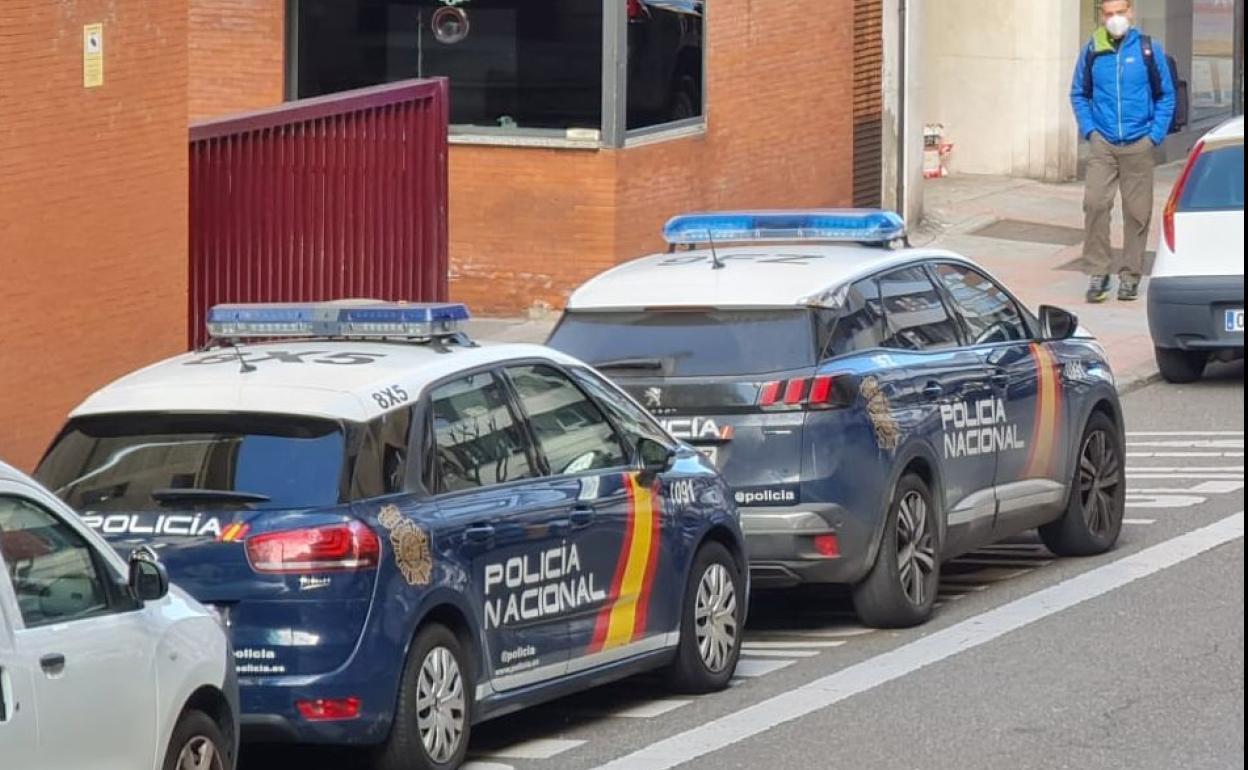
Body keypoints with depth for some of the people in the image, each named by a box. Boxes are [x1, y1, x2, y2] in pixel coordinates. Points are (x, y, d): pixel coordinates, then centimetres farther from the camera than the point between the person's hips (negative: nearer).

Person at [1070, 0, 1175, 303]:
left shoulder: (1149, 49, 0)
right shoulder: (1092, 51, 3)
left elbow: (1166, 96, 6)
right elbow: (1079, 95, 13)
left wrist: (1155, 134, -2)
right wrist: (1089, 129, 1)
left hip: (1138, 145, 0)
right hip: (1103, 144, 0)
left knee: (1137, 211, 2)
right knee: (1095, 204, -13)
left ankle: (1130, 275, 12)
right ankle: (1097, 272, -5)